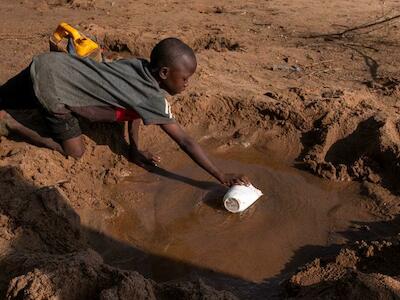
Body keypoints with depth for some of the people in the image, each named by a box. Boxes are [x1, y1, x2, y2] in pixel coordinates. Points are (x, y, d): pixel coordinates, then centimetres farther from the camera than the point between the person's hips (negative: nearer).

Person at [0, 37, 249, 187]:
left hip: (55, 64, 8)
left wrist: (135, 151, 16)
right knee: (74, 153, 5)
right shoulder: (154, 100, -21)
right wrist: (222, 177, -13)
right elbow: (185, 142, -19)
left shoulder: (140, 66, 0)